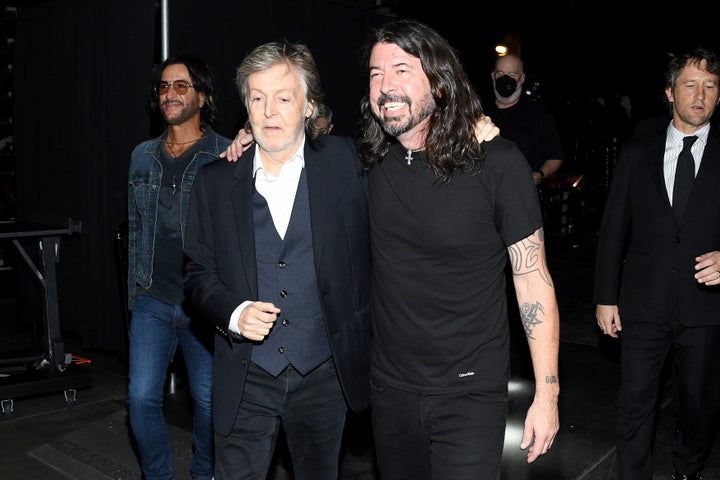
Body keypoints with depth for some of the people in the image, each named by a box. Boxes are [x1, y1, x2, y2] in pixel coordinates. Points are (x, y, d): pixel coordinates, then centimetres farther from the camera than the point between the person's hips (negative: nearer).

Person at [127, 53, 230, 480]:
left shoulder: (226, 157, -5)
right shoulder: (143, 156, 9)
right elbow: (135, 227, 15)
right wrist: (134, 290, 14)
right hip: (153, 301, 4)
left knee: (209, 398, 9)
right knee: (142, 398, 3)